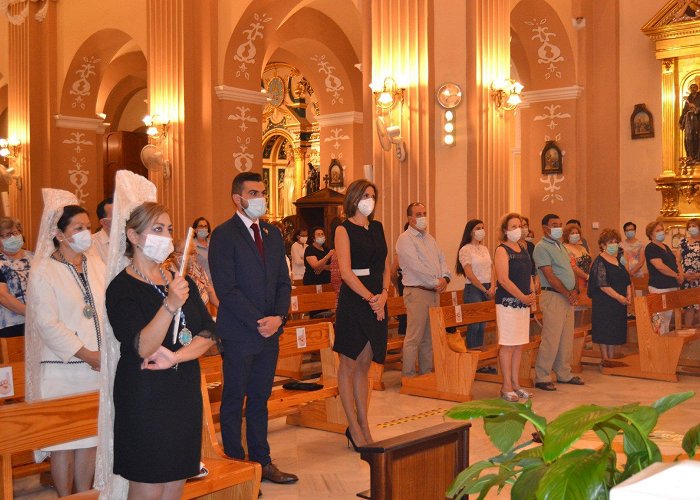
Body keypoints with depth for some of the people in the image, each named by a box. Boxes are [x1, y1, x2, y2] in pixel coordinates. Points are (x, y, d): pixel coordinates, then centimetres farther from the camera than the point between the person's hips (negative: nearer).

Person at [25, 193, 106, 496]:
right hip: (62, 369, -5)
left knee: (91, 435, 11)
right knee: (65, 440, 4)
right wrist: (87, 355, -12)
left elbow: (110, 309, 8)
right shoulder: (44, 271, -7)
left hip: (98, 366, 5)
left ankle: (85, 493, 24)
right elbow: (48, 324, -12)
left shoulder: (96, 264, 7)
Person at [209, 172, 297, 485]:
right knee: (234, 403, 6)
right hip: (239, 333, -6)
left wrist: (278, 317, -5)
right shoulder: (223, 235, -8)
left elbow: (283, 281, 11)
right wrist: (258, 322, -15)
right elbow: (226, 289, -14)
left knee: (260, 400, 14)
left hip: (270, 331, 6)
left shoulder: (272, 234, 12)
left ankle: (262, 462, 23)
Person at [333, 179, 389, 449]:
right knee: (349, 364, 0)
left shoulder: (377, 228, 14)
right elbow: (346, 272, -12)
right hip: (353, 302, -6)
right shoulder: (344, 229, -4)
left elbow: (386, 266, 13)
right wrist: (371, 298, -15)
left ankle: (363, 424, 15)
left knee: (364, 365, 10)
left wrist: (384, 294, -4)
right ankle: (354, 427, 6)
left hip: (377, 302, 6)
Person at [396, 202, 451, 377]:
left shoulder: (429, 238, 18)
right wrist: (436, 282, -14)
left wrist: (445, 278, -4)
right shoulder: (405, 239, -8)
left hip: (434, 292, 8)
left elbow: (442, 259, 15)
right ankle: (409, 376, -2)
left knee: (429, 337, 12)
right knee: (414, 337, -7)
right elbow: (416, 266, -17)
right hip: (417, 292, -8)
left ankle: (427, 373, 19)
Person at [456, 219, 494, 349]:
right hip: (473, 289, -6)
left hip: (487, 290, 7)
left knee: (482, 325, 9)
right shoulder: (465, 250, -7)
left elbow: (491, 269, 11)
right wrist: (485, 290, -11)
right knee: (474, 325, -5)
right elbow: (469, 274, -13)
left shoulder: (484, 248, 15)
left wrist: (492, 288, -5)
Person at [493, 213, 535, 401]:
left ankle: (515, 384, 17)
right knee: (507, 345, -4)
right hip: (507, 302, -8)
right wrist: (523, 297, -15)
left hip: (524, 303, 8)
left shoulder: (523, 250, 15)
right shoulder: (502, 250, -8)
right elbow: (503, 279, -16)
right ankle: (506, 387, 2)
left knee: (519, 345, 9)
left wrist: (532, 293, 2)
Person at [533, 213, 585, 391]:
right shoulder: (542, 247, -9)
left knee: (567, 338, 12)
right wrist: (567, 293, -12)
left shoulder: (560, 246, 19)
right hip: (552, 296, -9)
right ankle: (542, 378, -3)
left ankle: (564, 374, 22)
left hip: (568, 297, 9)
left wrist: (575, 290, 1)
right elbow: (550, 276, -15)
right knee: (551, 339, -9)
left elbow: (570, 271, 17)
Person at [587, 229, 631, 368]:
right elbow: (602, 284, -19)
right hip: (604, 303, -8)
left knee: (615, 330, 10)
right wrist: (618, 297, -21)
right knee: (605, 329, -2)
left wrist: (628, 294, 1)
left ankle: (611, 358, 18)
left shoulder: (619, 260, 13)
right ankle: (604, 358, 6)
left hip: (618, 303, 8)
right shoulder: (600, 261, -12)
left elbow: (627, 279, 17)